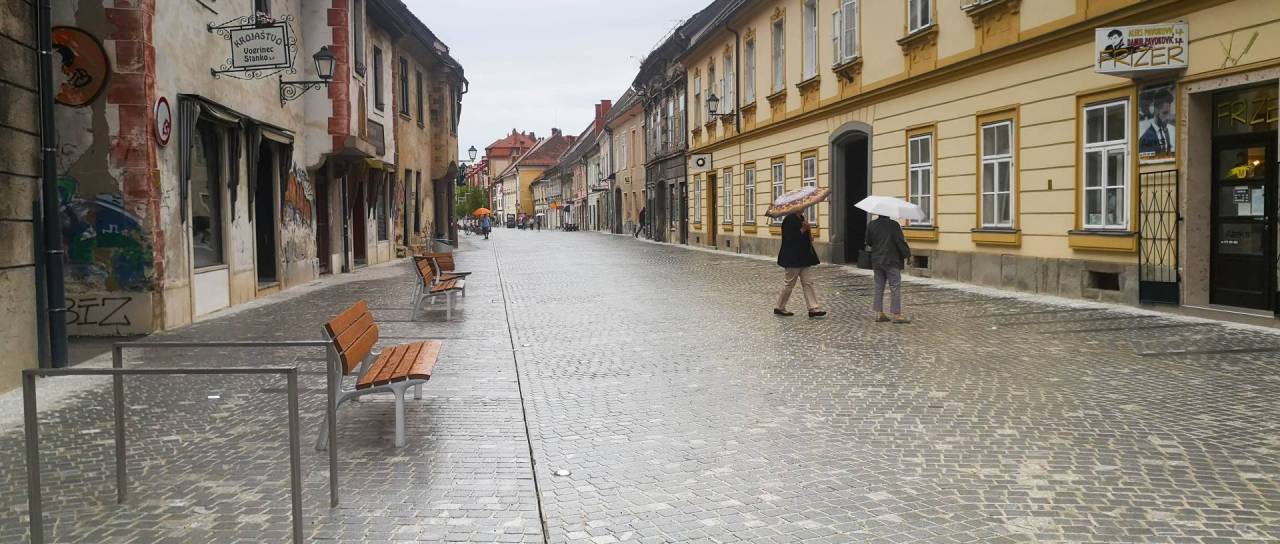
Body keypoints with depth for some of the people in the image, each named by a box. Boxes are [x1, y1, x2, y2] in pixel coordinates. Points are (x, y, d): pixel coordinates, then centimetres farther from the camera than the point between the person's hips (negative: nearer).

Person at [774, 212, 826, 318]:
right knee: (789, 283, 1)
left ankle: (813, 309, 5)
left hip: (803, 257, 9)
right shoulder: (789, 220, -16)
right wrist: (803, 229, -25)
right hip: (793, 258, -9)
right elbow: (790, 238, -24)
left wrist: (809, 238, 5)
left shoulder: (800, 219, 12)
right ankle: (779, 308, 15)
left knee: (808, 282, 5)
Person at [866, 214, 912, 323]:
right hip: (892, 261, -5)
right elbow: (900, 242, -13)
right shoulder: (894, 225, -13)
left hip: (876, 261, 5)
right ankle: (897, 314, -3)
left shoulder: (871, 225, 2)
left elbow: (868, 242, 10)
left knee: (879, 288, 11)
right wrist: (907, 254, -1)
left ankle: (879, 313, 11)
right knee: (895, 288, -1)